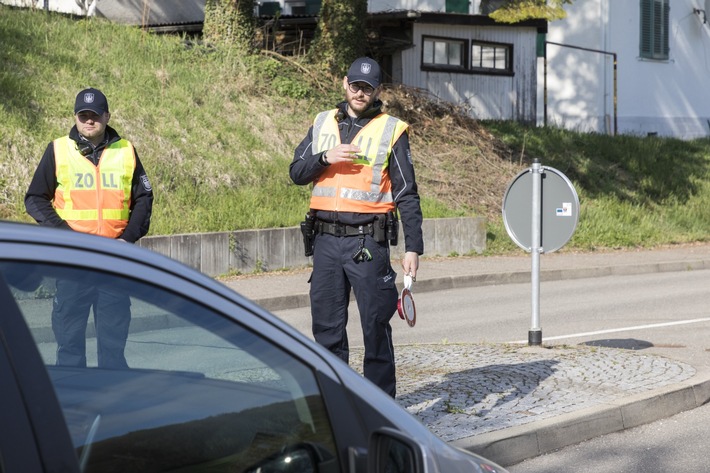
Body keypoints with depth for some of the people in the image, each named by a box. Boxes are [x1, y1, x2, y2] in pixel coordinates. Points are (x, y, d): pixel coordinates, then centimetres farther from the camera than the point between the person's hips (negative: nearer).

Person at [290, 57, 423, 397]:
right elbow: (296, 173, 10)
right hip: (325, 240, 4)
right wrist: (326, 157, -9)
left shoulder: (391, 131, 1)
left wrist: (413, 247, -7)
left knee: (375, 326, -1)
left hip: (368, 241, -4)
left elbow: (407, 194, 0)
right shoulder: (323, 124, 14)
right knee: (327, 327, 9)